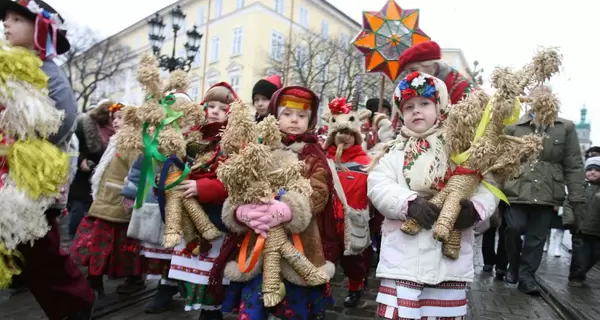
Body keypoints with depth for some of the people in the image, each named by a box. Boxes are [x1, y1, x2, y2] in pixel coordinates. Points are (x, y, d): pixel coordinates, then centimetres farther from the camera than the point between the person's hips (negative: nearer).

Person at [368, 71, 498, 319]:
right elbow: (377, 185, -7)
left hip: (451, 257, 1)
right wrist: (409, 203, -21)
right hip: (404, 256, -1)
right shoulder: (396, 151, 6)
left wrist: (476, 208, -18)